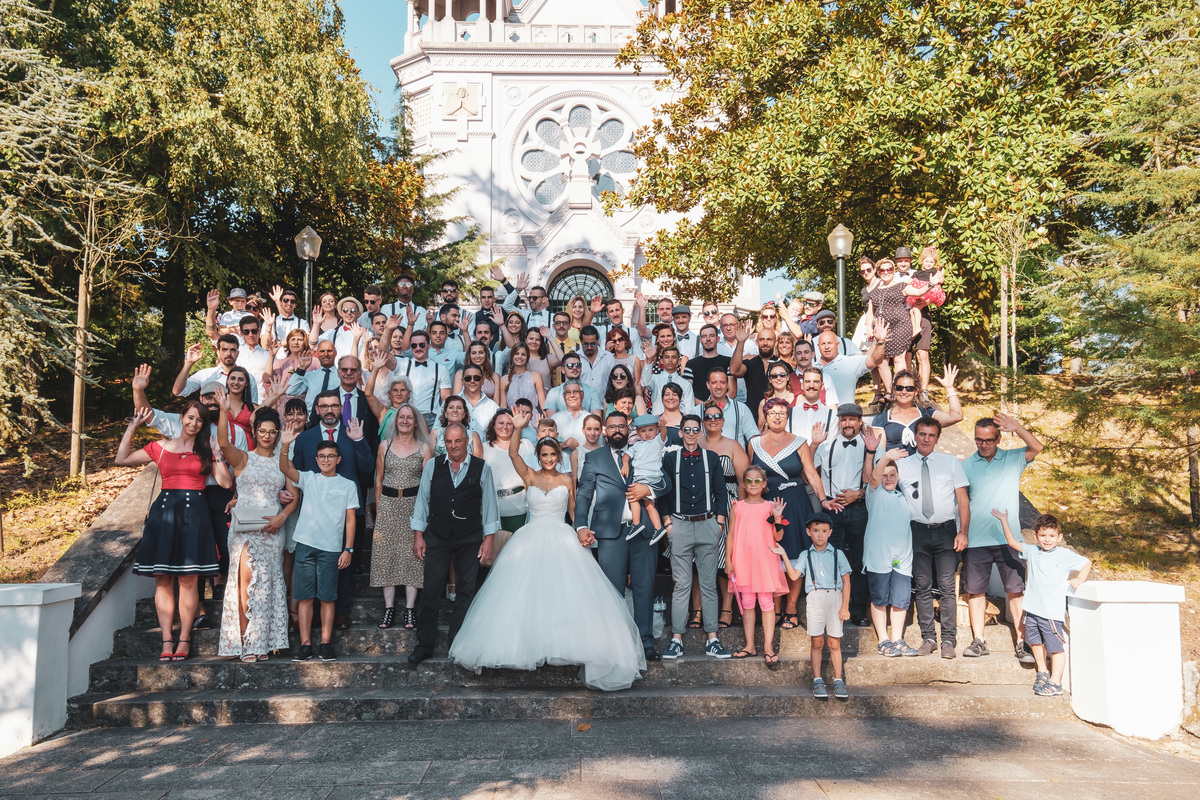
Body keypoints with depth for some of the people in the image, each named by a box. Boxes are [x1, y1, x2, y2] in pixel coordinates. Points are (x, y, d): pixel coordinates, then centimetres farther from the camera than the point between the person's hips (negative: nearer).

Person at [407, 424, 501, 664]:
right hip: (437, 538, 0)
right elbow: (422, 500, 7)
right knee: (431, 590, -2)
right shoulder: (432, 466, 4)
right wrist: (418, 535, 4)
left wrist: (488, 539, 0)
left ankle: (458, 647, 17)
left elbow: (489, 504, 4)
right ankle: (424, 645, 10)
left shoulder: (482, 468, 1)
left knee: (465, 592, 6)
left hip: (470, 540, 0)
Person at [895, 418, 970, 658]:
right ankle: (928, 638, 10)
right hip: (918, 531, 1)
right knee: (923, 588, 3)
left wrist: (963, 532, -4)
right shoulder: (902, 465, 9)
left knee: (947, 588, -3)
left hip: (946, 531, -1)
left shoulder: (951, 462, 9)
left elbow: (963, 499, 6)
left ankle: (948, 640, 3)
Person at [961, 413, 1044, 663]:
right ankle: (978, 641, 12)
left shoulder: (1013, 459, 7)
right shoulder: (966, 465, 9)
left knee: (1016, 591, -2)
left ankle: (1022, 643, 2)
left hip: (1008, 538, -1)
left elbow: (1036, 447, -10)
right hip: (975, 539, 1)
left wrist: (1016, 427, -24)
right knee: (975, 590, 4)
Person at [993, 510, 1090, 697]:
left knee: (1055, 647, -4)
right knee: (1035, 641, 19)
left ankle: (1055, 683, 4)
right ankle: (1042, 672, 38)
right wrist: (1004, 520, 14)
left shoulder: (1065, 555, -3)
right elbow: (1012, 542, 16)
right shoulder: (1032, 552, 9)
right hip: (1033, 609, 6)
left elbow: (1086, 563, 4)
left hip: (1052, 611, -6)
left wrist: (1079, 579, -11)